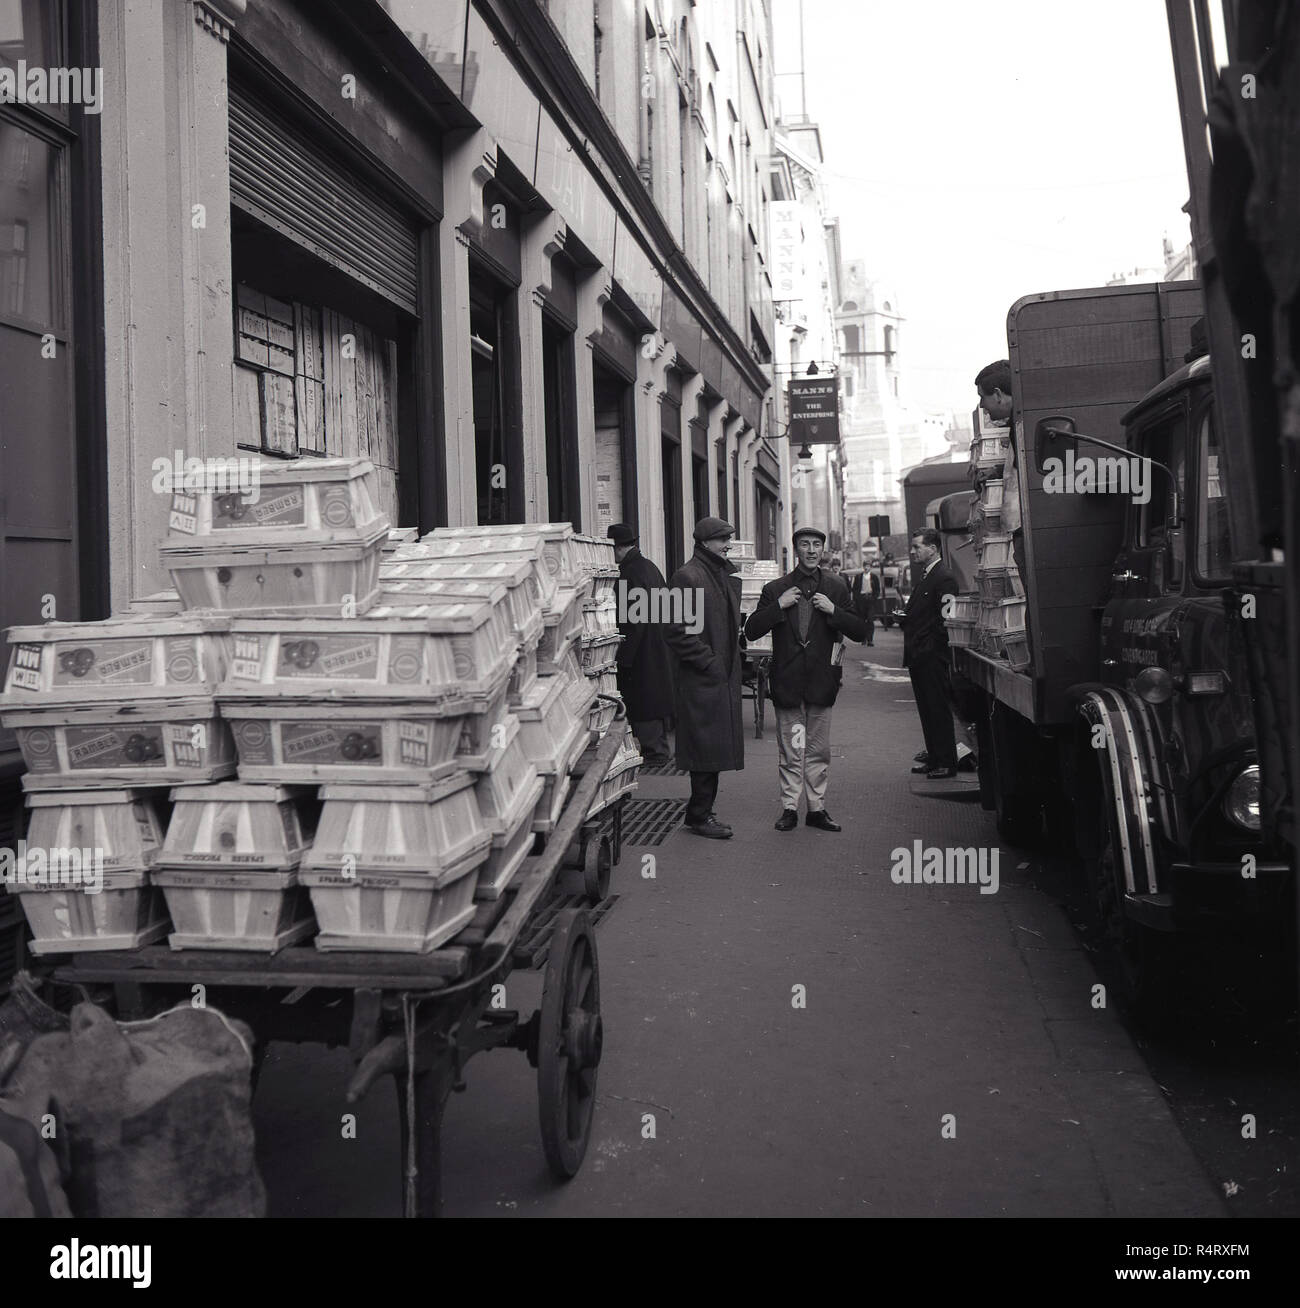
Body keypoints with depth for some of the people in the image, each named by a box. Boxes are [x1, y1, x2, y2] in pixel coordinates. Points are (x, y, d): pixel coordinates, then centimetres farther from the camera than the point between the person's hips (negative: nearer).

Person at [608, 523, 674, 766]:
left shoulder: (631, 573, -18)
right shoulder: (649, 567, 12)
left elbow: (633, 619, -22)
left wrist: (624, 655, -19)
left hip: (641, 653, -10)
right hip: (658, 649, 10)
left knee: (643, 705, -3)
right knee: (652, 700, 17)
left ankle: (653, 751, 3)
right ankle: (659, 749, 24)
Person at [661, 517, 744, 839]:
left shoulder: (727, 573, 16)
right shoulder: (687, 577, -12)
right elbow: (676, 630, -18)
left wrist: (731, 661, 15)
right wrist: (707, 660, -16)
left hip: (724, 677, 9)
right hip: (701, 679, -9)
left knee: (716, 749, 11)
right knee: (706, 748, -4)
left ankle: (701, 812, 21)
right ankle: (700, 816, 6)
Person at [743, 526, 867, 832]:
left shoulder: (836, 589, 7)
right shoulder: (775, 589, 5)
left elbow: (860, 632, 3)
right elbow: (751, 632, 0)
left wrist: (833, 611, -11)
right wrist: (778, 606, -12)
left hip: (820, 680, 1)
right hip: (787, 681, -1)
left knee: (818, 751, 7)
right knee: (790, 752, 2)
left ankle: (817, 809, 16)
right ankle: (789, 808, 11)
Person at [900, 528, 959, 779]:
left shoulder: (944, 579, -14)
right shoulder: (925, 577, 18)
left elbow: (945, 620, -18)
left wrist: (928, 649, -17)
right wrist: (904, 618, 6)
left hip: (932, 658, -10)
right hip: (919, 659, 10)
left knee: (939, 710, -3)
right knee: (927, 711, 14)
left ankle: (947, 764, 3)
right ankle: (934, 759, 22)